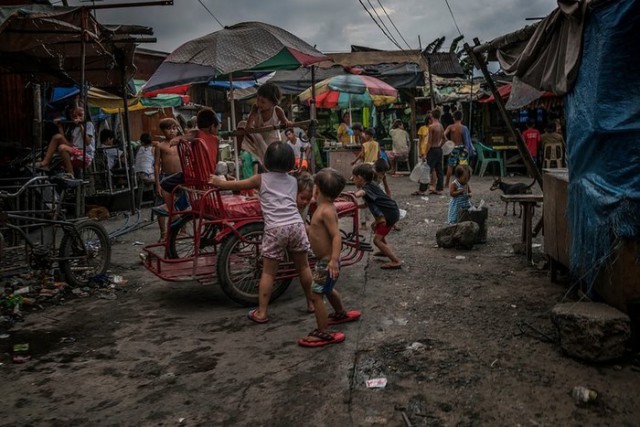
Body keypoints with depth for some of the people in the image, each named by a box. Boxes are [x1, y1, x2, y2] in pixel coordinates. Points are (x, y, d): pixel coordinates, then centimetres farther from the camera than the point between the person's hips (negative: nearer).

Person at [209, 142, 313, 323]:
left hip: (275, 229, -2)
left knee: (268, 272, 5)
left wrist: (218, 182, 39)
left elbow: (236, 185, 21)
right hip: (296, 225, 3)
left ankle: (261, 312, 8)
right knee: (303, 267, 16)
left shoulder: (261, 179, 11)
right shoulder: (293, 181, 18)